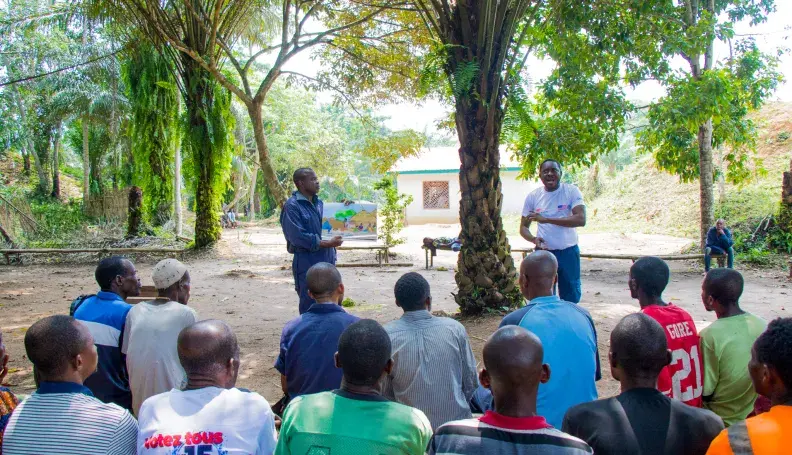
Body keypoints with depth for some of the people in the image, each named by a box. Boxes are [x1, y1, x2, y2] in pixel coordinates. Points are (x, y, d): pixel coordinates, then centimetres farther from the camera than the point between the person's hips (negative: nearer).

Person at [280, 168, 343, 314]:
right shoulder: (292, 206, -11)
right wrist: (327, 243, -20)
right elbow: (298, 237, -19)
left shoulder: (319, 202, 13)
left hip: (327, 261, 7)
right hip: (307, 263, -7)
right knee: (310, 309, 2)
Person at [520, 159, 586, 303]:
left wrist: (546, 219, -26)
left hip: (569, 252, -1)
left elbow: (581, 219, -21)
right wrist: (534, 239, -17)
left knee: (571, 297, 13)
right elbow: (524, 227, 7)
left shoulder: (571, 191, -7)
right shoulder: (533, 196, 0)